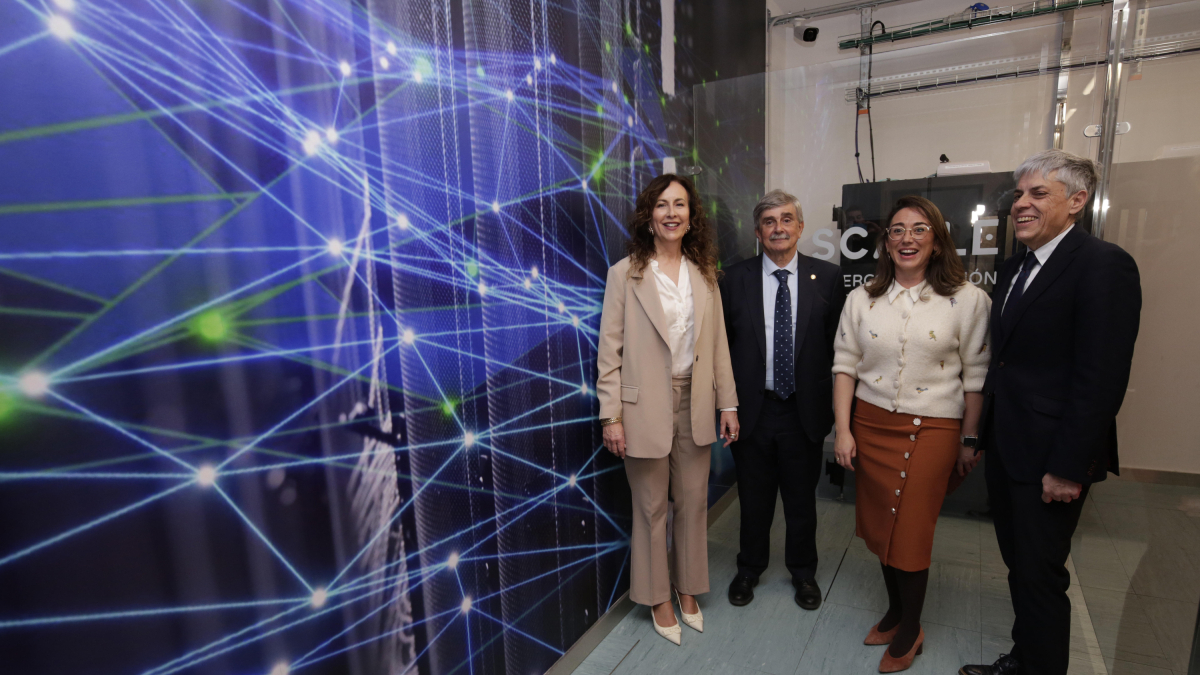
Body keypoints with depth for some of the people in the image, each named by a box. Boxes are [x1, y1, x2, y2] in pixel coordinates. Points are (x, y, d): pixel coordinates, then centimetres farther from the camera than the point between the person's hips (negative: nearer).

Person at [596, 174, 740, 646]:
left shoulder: (704, 274, 6)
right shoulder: (625, 274, -6)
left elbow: (718, 344, 8)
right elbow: (609, 350, -7)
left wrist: (727, 403, 6)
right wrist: (611, 416, -11)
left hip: (695, 405, 4)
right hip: (646, 408, -3)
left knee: (693, 502, 15)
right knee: (651, 508, 11)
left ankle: (687, 588, 39)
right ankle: (658, 598, 34)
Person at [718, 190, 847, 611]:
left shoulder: (827, 277, -2)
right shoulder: (735, 279, -3)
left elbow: (839, 344, 0)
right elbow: (722, 345, -1)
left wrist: (832, 405, -4)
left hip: (805, 410, 0)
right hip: (752, 409, 0)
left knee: (802, 500, 18)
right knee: (754, 499, 16)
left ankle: (803, 572, 42)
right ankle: (749, 569, 40)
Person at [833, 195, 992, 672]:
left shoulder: (967, 299, -5)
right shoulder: (862, 298, 2)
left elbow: (975, 375, -2)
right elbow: (845, 365, 1)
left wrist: (968, 441, -1)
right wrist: (843, 430, -3)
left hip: (932, 431, -3)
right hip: (871, 425, 3)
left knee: (911, 531, 6)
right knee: (880, 526, 13)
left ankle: (910, 630, 30)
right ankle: (895, 609, 37)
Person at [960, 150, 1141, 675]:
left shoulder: (1103, 265, -14)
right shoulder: (1014, 268, 10)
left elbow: (1101, 379, -19)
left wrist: (1068, 468, -19)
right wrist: (985, 433, 10)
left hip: (1050, 457, -7)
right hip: (1005, 449, 8)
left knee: (1039, 575, 7)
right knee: (1018, 565, 20)